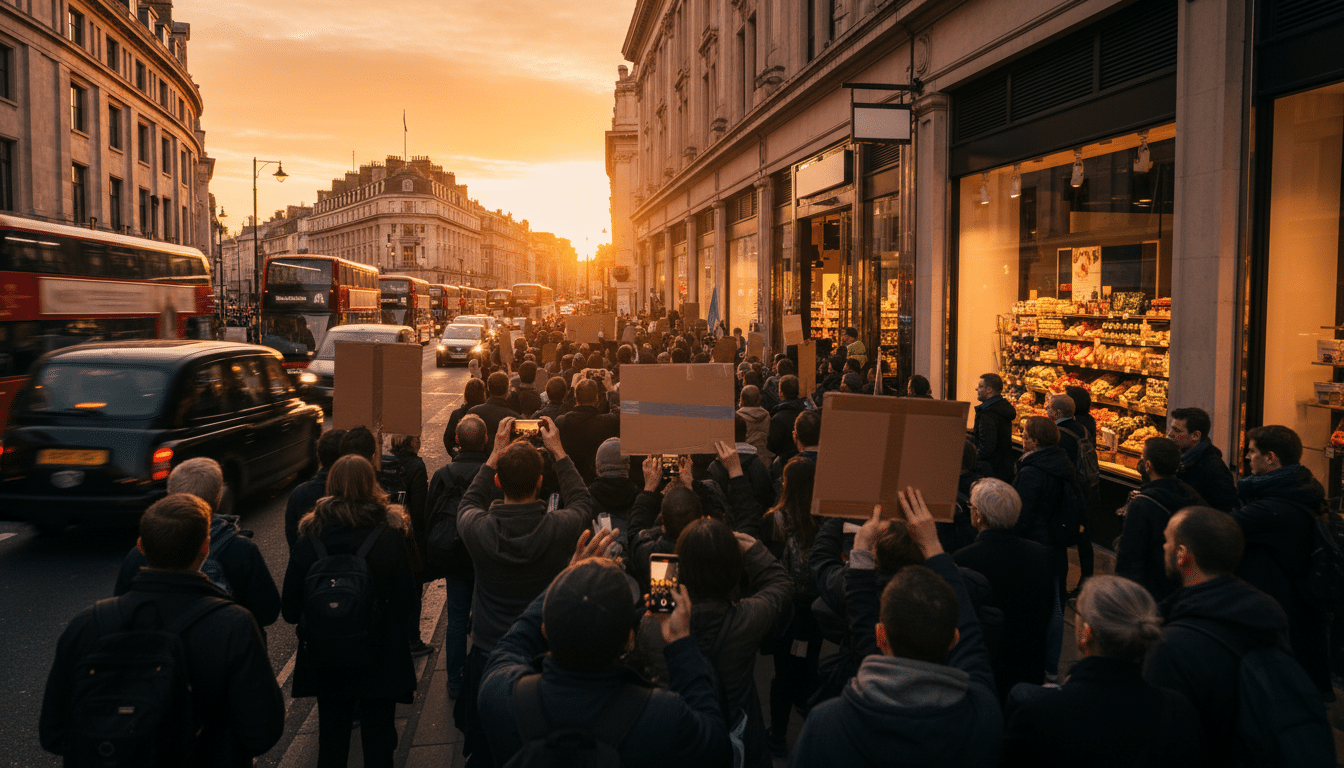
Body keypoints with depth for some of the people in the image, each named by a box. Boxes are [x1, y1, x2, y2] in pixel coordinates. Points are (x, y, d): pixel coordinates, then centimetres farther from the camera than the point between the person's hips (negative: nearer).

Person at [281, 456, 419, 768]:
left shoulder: (309, 537, -10)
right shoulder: (389, 536, -16)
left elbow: (291, 608, -4)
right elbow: (408, 601, -10)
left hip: (324, 659, 2)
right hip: (379, 659, -2)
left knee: (331, 735, 19)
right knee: (378, 737, 14)